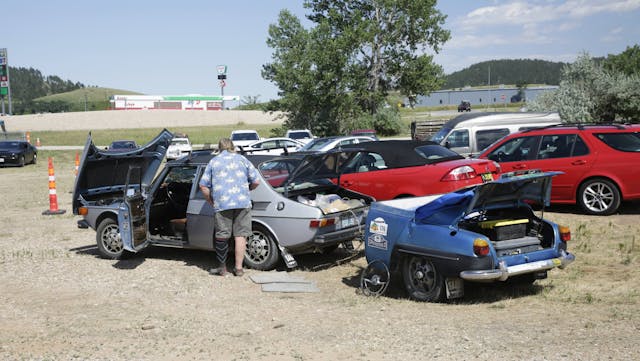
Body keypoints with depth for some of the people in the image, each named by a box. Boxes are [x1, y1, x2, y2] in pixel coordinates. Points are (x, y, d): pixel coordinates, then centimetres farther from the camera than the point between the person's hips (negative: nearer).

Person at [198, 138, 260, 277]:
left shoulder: (213, 161, 11)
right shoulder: (242, 159, 11)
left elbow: (203, 186, 5)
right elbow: (256, 182, 7)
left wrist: (212, 202, 15)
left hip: (222, 204, 0)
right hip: (243, 203, 1)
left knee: (221, 237, 7)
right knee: (240, 235, 5)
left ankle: (222, 268, 15)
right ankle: (239, 268, 5)